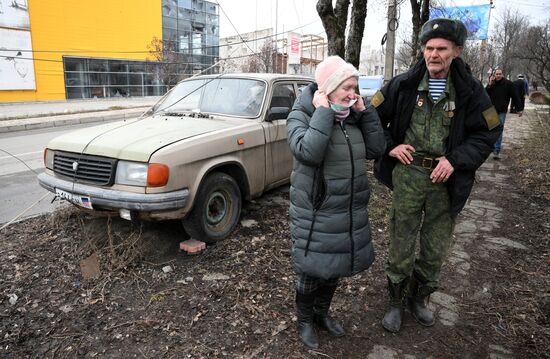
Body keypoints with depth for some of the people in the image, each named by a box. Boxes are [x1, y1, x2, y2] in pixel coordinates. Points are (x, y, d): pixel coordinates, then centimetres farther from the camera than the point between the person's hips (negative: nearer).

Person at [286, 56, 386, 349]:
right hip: (315, 214, -6)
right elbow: (309, 152, -31)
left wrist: (365, 112, -4)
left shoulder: (352, 117, 5)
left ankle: (322, 314, 45)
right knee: (311, 270, 10)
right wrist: (323, 112, -25)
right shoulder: (301, 116, -12)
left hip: (350, 213, 6)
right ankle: (305, 321, 36)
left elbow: (376, 150, 1)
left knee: (334, 268, 20)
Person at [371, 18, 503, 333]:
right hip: (408, 175, -1)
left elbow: (488, 134, 1)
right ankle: (397, 302, 28)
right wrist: (390, 146, -7)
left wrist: (456, 160, -13)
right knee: (401, 246, 7)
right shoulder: (403, 85, -2)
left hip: (446, 180, 1)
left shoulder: (470, 90, -1)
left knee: (436, 250, 14)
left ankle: (419, 298, 37)